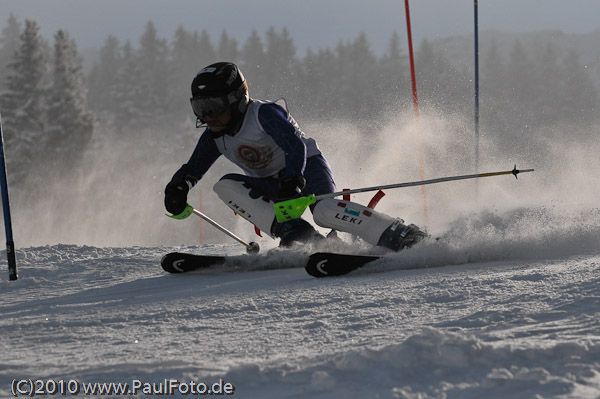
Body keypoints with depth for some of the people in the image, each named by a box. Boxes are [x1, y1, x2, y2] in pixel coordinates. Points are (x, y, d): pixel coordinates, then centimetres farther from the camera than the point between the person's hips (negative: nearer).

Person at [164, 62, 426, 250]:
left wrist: (293, 182, -48)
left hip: (306, 167, -7)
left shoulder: (265, 113, -20)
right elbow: (193, 168, 6)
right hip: (274, 185, 7)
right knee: (225, 186, -19)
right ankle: (298, 236, -29)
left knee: (324, 211, -37)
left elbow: (296, 145, -32)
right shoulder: (215, 138, 0)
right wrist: (178, 186, -17)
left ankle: (404, 237, -34)